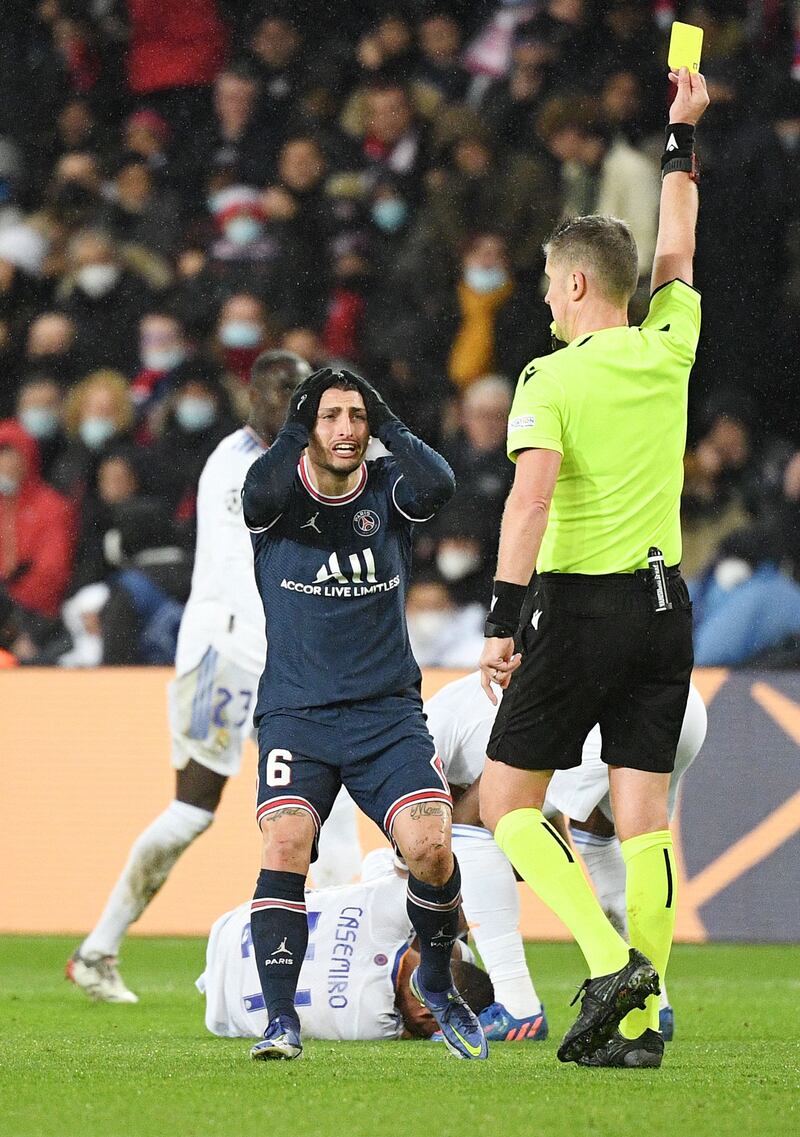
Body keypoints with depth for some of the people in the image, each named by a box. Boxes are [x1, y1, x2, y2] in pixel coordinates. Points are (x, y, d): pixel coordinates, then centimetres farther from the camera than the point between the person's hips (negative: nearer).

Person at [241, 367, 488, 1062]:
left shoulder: (388, 491, 6)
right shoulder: (281, 497, 3)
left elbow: (438, 487, -17)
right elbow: (261, 491, -23)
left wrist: (387, 424, -8)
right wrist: (298, 426, -11)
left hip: (388, 712, 1)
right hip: (296, 713, -1)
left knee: (432, 849, -16)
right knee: (285, 843, -24)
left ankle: (435, 981, 13)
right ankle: (281, 1020, -20)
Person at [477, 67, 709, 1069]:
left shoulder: (550, 380, -10)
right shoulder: (669, 350, 5)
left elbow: (530, 498, -23)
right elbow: (674, 255, 24)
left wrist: (504, 620, -25)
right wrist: (682, 135, 34)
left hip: (578, 607, -5)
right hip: (664, 602, 5)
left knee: (506, 803, 5)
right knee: (642, 815, 4)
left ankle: (611, 961, -13)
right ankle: (639, 1021, 0)